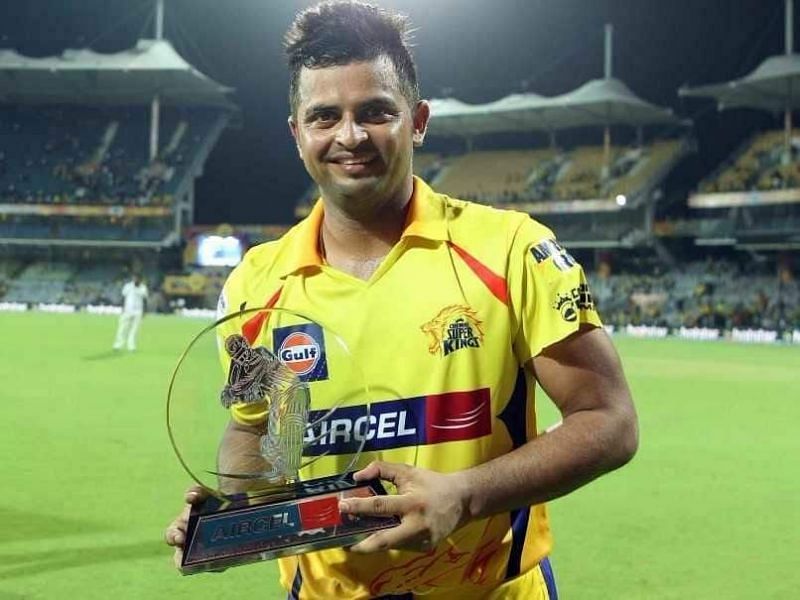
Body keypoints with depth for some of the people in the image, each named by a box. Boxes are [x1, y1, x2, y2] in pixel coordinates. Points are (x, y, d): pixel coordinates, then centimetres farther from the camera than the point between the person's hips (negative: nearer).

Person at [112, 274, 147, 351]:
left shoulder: (143, 288, 4)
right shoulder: (127, 286, 1)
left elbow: (145, 300, 8)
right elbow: (123, 298, 4)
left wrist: (144, 311, 3)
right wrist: (123, 309, -3)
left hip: (138, 312, 1)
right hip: (127, 310, -1)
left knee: (134, 329, -1)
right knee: (123, 328, -3)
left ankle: (131, 346, 2)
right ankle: (118, 345, 1)